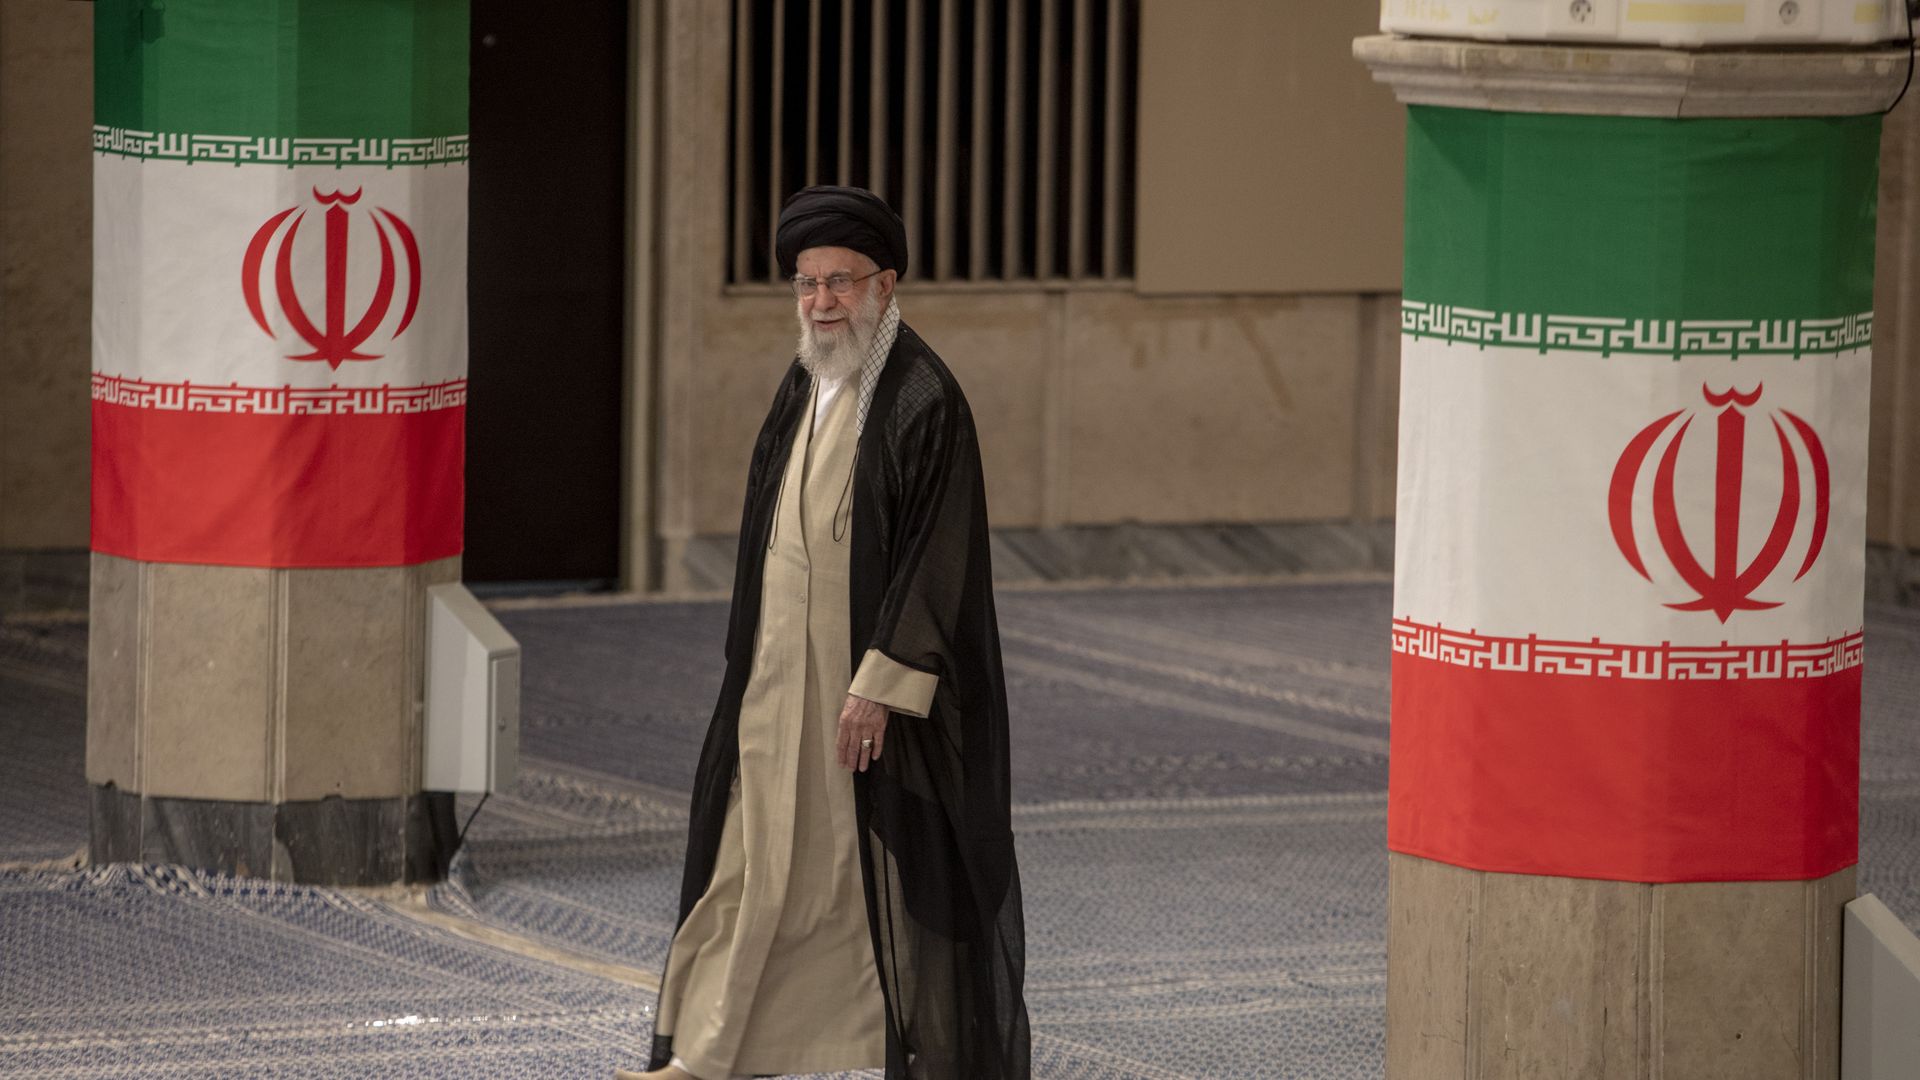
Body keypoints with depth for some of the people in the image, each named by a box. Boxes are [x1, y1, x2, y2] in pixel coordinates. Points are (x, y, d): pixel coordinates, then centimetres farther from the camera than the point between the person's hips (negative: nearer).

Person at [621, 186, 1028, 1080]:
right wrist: (752, 663, 15)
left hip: (878, 675, -8)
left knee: (902, 863, 0)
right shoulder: (805, 388, 11)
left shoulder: (923, 400, -14)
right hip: (784, 679, 8)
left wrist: (880, 685, -21)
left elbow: (937, 559, -18)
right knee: (755, 857, 7)